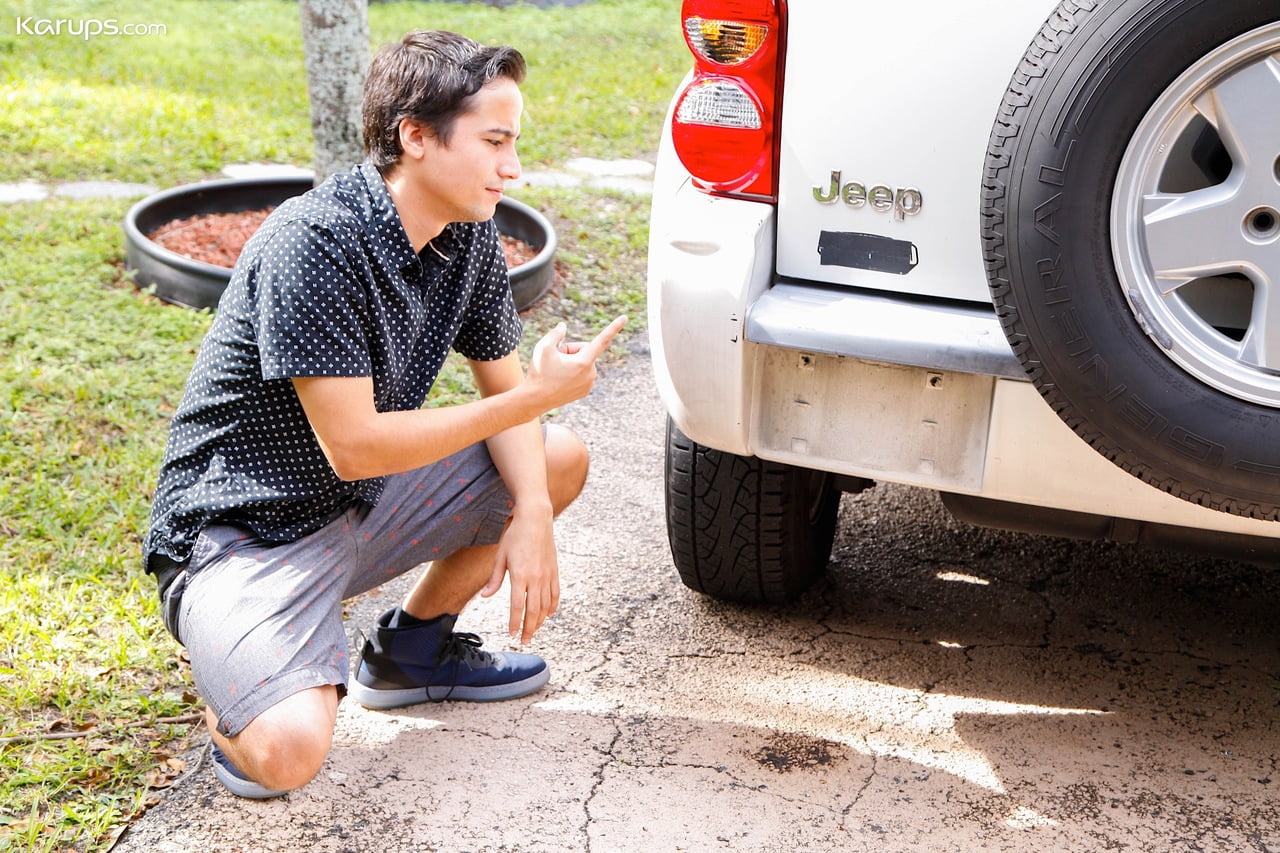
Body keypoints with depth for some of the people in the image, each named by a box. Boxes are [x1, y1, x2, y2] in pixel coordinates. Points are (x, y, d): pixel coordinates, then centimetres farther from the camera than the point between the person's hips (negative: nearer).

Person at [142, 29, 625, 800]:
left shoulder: (470, 234, -1)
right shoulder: (315, 244, -27)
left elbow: (502, 381, 7)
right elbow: (354, 446, -27)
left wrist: (532, 512, -11)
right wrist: (537, 394, -23)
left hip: (364, 505, 8)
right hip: (243, 528, -8)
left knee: (561, 459, 6)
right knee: (288, 752, -30)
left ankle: (413, 646, 19)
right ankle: (239, 689, 7)